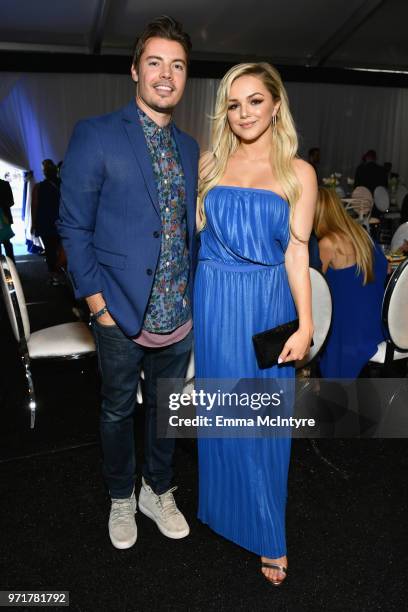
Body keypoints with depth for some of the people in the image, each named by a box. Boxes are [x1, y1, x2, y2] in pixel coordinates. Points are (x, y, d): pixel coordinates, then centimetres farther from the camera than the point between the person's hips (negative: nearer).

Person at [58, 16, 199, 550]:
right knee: (118, 411, 15)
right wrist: (98, 302, -12)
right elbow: (74, 227, -7)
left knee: (166, 408, 19)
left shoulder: (189, 148, 9)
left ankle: (158, 492, 43)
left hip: (178, 316, 5)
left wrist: (192, 295, 5)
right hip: (121, 313, -4)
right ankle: (121, 499, 40)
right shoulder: (95, 136, -7)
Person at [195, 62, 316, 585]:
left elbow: (297, 252, -3)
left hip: (268, 304, -1)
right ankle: (222, 509, 36)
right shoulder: (209, 162, 8)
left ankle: (268, 535, 28)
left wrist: (305, 324, -10)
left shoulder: (298, 172, 2)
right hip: (213, 301, 2)